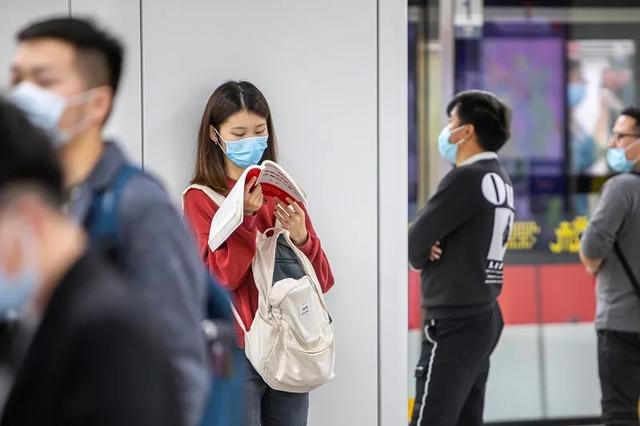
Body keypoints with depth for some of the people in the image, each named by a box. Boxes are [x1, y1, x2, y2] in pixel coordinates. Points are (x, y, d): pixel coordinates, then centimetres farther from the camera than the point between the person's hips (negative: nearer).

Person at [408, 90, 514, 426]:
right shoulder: (499, 179, 12)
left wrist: (420, 254, 9)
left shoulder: (466, 177, -15)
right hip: (482, 317, 9)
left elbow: (415, 241, -12)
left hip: (455, 322, -9)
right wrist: (427, 248, -4)